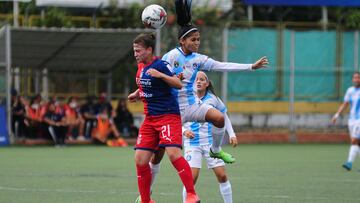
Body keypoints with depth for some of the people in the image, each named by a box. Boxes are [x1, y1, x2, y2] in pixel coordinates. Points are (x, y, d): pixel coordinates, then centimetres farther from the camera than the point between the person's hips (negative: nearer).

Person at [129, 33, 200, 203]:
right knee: (140, 160, 1)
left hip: (168, 115, -8)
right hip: (150, 117, 8)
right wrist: (137, 94, 12)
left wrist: (160, 75, -30)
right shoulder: (141, 66, 11)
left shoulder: (160, 65, -12)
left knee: (173, 152, -24)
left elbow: (178, 84, -19)